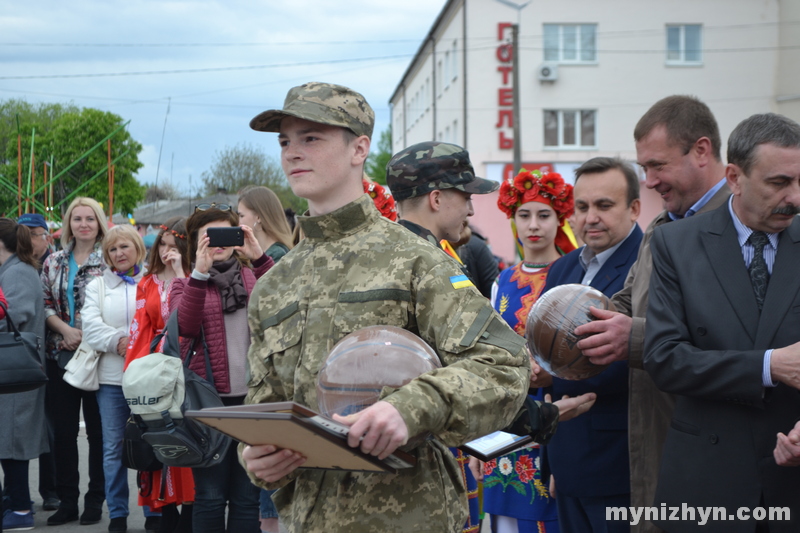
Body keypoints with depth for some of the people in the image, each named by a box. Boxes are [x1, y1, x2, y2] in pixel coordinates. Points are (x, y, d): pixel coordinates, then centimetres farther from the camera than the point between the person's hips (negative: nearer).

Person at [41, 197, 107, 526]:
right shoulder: (54, 263, 10)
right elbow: (45, 304, 7)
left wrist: (87, 336, -13)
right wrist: (67, 330, -9)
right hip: (61, 356, 4)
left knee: (97, 429, 3)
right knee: (63, 430, 7)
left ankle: (95, 500, 14)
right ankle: (67, 501, 16)